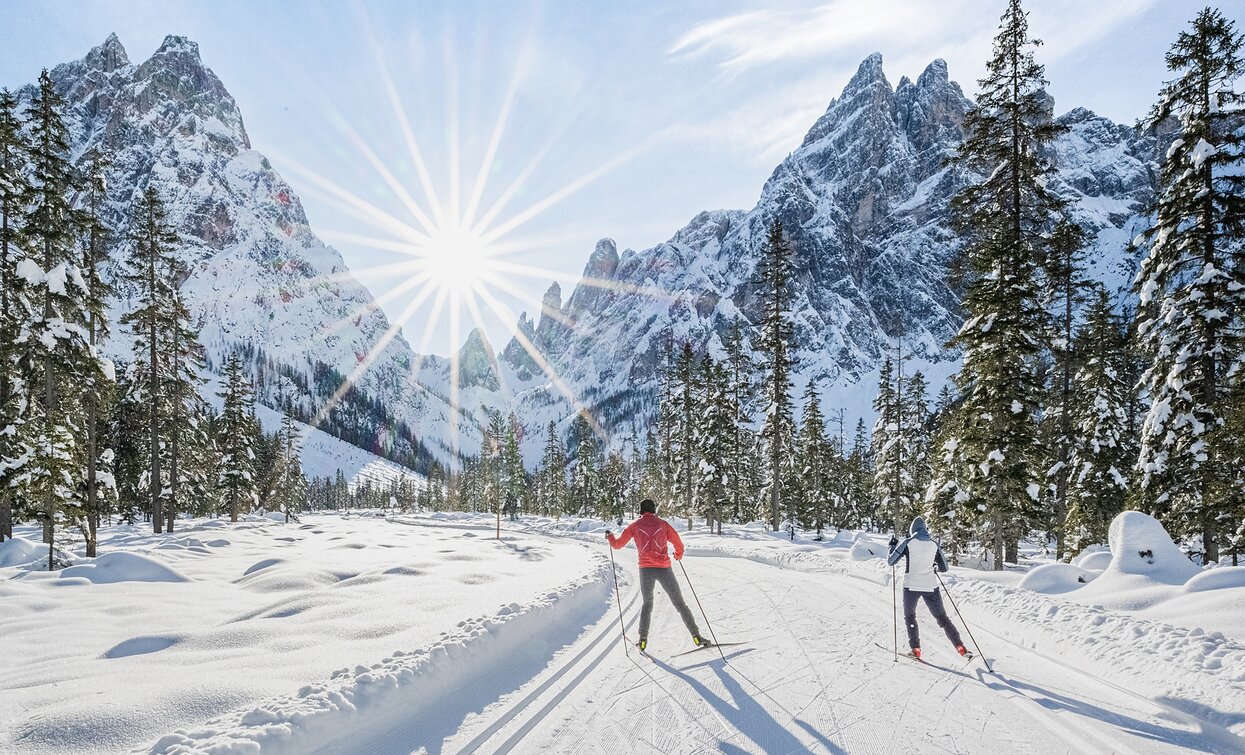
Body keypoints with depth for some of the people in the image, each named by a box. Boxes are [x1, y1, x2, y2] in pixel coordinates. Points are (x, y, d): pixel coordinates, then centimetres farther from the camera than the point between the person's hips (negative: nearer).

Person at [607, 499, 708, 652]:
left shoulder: (635, 525, 7)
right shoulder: (662, 523, 7)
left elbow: (617, 545, 11)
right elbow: (678, 544, 6)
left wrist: (610, 537, 32)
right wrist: (678, 555, 28)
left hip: (646, 570, 1)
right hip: (664, 569, -1)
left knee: (647, 604, 20)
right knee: (680, 604, 7)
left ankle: (643, 640, 11)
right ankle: (696, 636, -1)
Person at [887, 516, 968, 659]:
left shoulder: (907, 543, -5)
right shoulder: (934, 544, 4)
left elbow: (890, 562, -2)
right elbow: (944, 568, 11)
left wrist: (893, 546, 14)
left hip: (911, 586, -2)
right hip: (930, 586, 2)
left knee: (909, 617, 18)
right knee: (942, 617, 14)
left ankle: (916, 649, 9)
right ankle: (960, 647, 5)